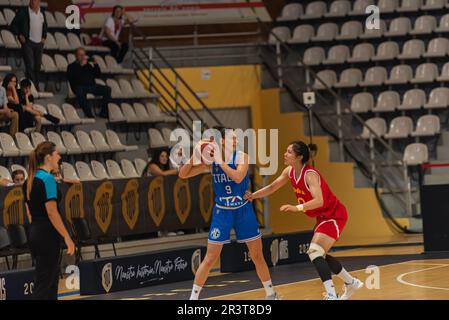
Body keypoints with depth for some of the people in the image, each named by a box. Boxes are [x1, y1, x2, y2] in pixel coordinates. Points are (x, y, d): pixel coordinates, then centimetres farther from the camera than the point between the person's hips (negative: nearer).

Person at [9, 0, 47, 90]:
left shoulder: (42, 12, 9)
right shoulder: (23, 11, -6)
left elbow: (45, 26, 26)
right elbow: (13, 25, -2)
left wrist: (44, 37, 14)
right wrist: (20, 35, -9)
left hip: (39, 43, 5)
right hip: (28, 42, -5)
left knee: (37, 66, 9)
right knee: (30, 66, -12)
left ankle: (36, 87, 19)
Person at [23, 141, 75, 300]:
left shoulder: (30, 181, 12)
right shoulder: (48, 179, -15)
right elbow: (52, 212, -19)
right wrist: (67, 238, -17)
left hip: (34, 234, 9)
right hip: (48, 235, -9)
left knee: (51, 281, 15)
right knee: (44, 284, -6)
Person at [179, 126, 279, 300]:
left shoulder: (241, 157, -10)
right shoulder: (210, 161, -6)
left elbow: (238, 177, -29)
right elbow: (183, 174, -8)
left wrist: (220, 160, -29)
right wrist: (194, 155, -20)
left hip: (244, 211, 0)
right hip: (222, 212, 0)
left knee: (258, 256, 7)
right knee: (210, 259, -3)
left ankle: (271, 293, 21)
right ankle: (193, 296, 5)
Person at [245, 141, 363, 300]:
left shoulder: (310, 174, -28)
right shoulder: (290, 171, -1)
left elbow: (319, 201, -40)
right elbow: (272, 187, 9)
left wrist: (297, 208, -51)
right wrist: (253, 195, -5)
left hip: (334, 216, -10)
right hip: (323, 217, 10)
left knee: (315, 251, -23)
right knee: (320, 254, 17)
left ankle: (331, 295, -28)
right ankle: (351, 283, 35)